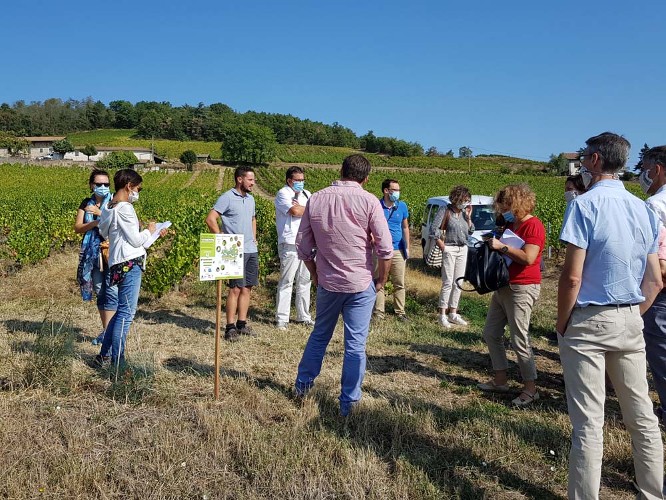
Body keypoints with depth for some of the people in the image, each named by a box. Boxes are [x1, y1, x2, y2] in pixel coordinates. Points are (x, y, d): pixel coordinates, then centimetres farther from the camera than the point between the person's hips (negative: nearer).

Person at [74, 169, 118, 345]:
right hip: (93, 253, 5)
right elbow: (77, 228, -1)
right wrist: (95, 222, -17)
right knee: (99, 292, 10)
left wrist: (100, 213, -25)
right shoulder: (86, 203, 9)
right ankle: (106, 330, 19)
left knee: (111, 291, -9)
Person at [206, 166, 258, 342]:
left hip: (252, 250, 8)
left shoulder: (250, 199, 15)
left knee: (247, 288, 10)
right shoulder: (227, 198, -8)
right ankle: (230, 327, 1)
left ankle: (242, 324, 19)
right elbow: (210, 219, -13)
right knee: (235, 288, -7)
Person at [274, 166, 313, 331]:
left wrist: (301, 208, -9)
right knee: (286, 282, -5)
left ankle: (303, 316, 20)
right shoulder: (283, 194, -2)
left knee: (304, 281, 11)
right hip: (290, 244, -7)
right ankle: (282, 319, 1)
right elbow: (295, 211, -18)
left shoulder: (307, 194, 19)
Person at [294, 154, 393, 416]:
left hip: (327, 283, 3)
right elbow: (385, 248, -13)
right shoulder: (368, 201, -10)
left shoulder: (315, 200, -1)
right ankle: (348, 403, 14)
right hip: (361, 284, -3)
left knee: (319, 335, 22)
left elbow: (303, 245, 3)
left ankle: (302, 384, 35)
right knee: (355, 345, 6)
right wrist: (381, 280, 2)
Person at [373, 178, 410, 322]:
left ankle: (400, 312, 17)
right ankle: (379, 312, 11)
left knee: (399, 283, 7)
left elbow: (405, 228, 13)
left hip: (398, 250, 3)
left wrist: (407, 247, 10)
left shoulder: (402, 206, 5)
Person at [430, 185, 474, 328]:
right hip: (450, 250, -6)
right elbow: (434, 230, -13)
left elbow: (470, 231, 14)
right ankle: (442, 315, -1)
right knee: (448, 283, -7)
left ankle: (453, 313, 17)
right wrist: (443, 248, -13)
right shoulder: (445, 210, -8)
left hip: (463, 250, 6)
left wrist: (468, 216, 2)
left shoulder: (464, 212, 10)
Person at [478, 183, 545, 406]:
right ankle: (500, 380, 24)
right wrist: (492, 242, 7)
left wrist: (502, 246, -20)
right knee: (491, 333, 13)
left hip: (522, 289, -10)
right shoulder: (510, 225, 14)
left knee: (519, 340, -5)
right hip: (503, 286, 10)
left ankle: (530, 389, 7)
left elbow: (528, 258, -24)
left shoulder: (533, 225, -14)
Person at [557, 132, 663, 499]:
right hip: (631, 321, 7)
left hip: (588, 322, -6)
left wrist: (561, 324, -4)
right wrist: (632, 315, 17)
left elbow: (572, 277, -16)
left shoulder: (585, 205, -11)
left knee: (588, 423, -1)